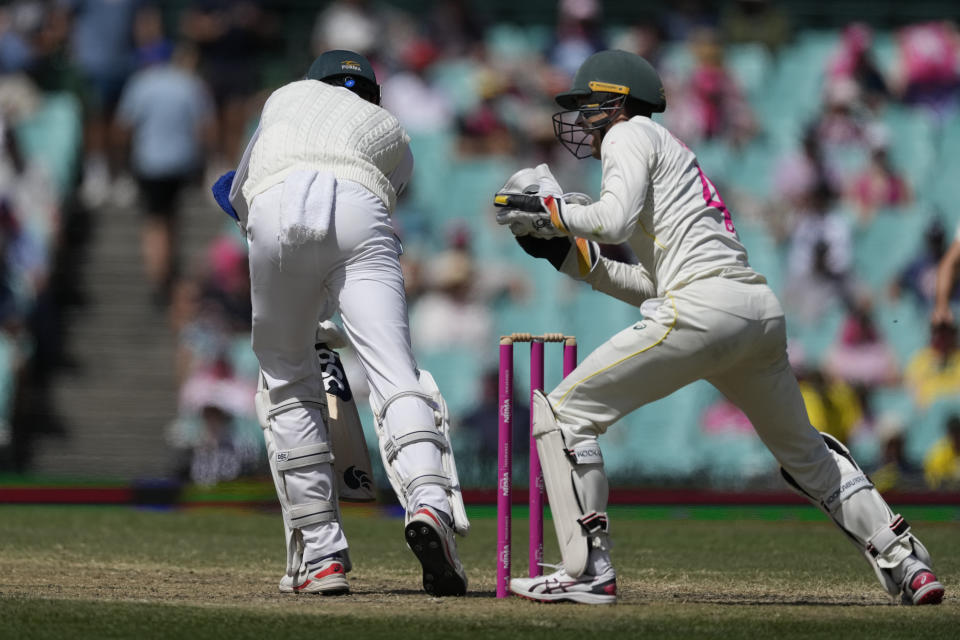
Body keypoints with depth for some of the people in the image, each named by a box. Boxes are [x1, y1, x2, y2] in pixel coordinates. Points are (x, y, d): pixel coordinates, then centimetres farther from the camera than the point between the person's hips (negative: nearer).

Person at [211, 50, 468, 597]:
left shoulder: (289, 96, 39)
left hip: (276, 209, 0)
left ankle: (321, 553, 4)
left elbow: (239, 195, 44)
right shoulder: (395, 134, 37)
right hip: (359, 214, 0)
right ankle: (430, 504, -39)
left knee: (289, 383, 14)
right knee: (395, 375, -11)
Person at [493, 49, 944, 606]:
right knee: (804, 450, 26)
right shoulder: (674, 154, 32)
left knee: (564, 412, -3)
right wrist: (577, 260, 27)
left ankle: (589, 571, -8)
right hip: (762, 308, 9)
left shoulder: (630, 136, 7)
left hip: (702, 308, -9)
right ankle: (905, 560, 21)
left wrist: (550, 210, 3)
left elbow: (616, 221, -12)